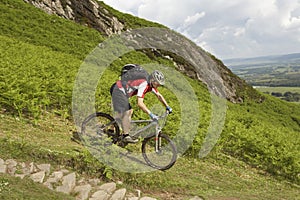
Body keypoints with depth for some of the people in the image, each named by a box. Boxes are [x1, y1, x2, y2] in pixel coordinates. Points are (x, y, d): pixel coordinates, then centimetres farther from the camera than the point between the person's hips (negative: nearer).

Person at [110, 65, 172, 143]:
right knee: (126, 113, -14)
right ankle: (126, 136, -8)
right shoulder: (144, 84, -28)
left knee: (130, 111, 13)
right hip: (118, 90, -10)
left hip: (121, 90, 10)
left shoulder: (151, 84, 1)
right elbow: (140, 103, -34)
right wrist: (150, 114, -36)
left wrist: (167, 106, 9)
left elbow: (159, 95, 15)